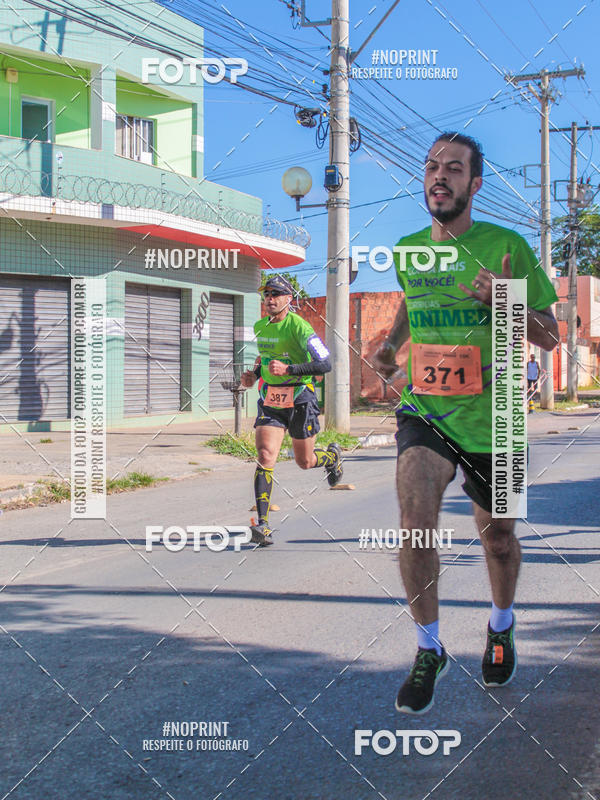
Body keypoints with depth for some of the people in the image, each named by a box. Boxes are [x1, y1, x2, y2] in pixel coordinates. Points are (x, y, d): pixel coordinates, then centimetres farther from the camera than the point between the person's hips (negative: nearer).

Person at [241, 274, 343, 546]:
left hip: (300, 399, -4)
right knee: (265, 457, -16)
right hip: (270, 399, 4)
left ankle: (332, 456, 48)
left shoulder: (299, 327, -15)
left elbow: (325, 364, -22)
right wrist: (254, 374, 7)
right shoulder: (259, 327, 6)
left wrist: (288, 369, -32)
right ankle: (262, 525, -17)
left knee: (305, 462, 10)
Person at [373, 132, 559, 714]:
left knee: (496, 537, 13)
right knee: (415, 522, -20)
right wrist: (390, 344, 9)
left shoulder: (507, 246, -6)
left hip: (490, 418, -1)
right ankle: (429, 650, 1)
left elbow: (549, 336, -3)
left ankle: (501, 626, 44)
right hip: (423, 410, 1)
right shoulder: (408, 249, 5)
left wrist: (503, 301, -21)